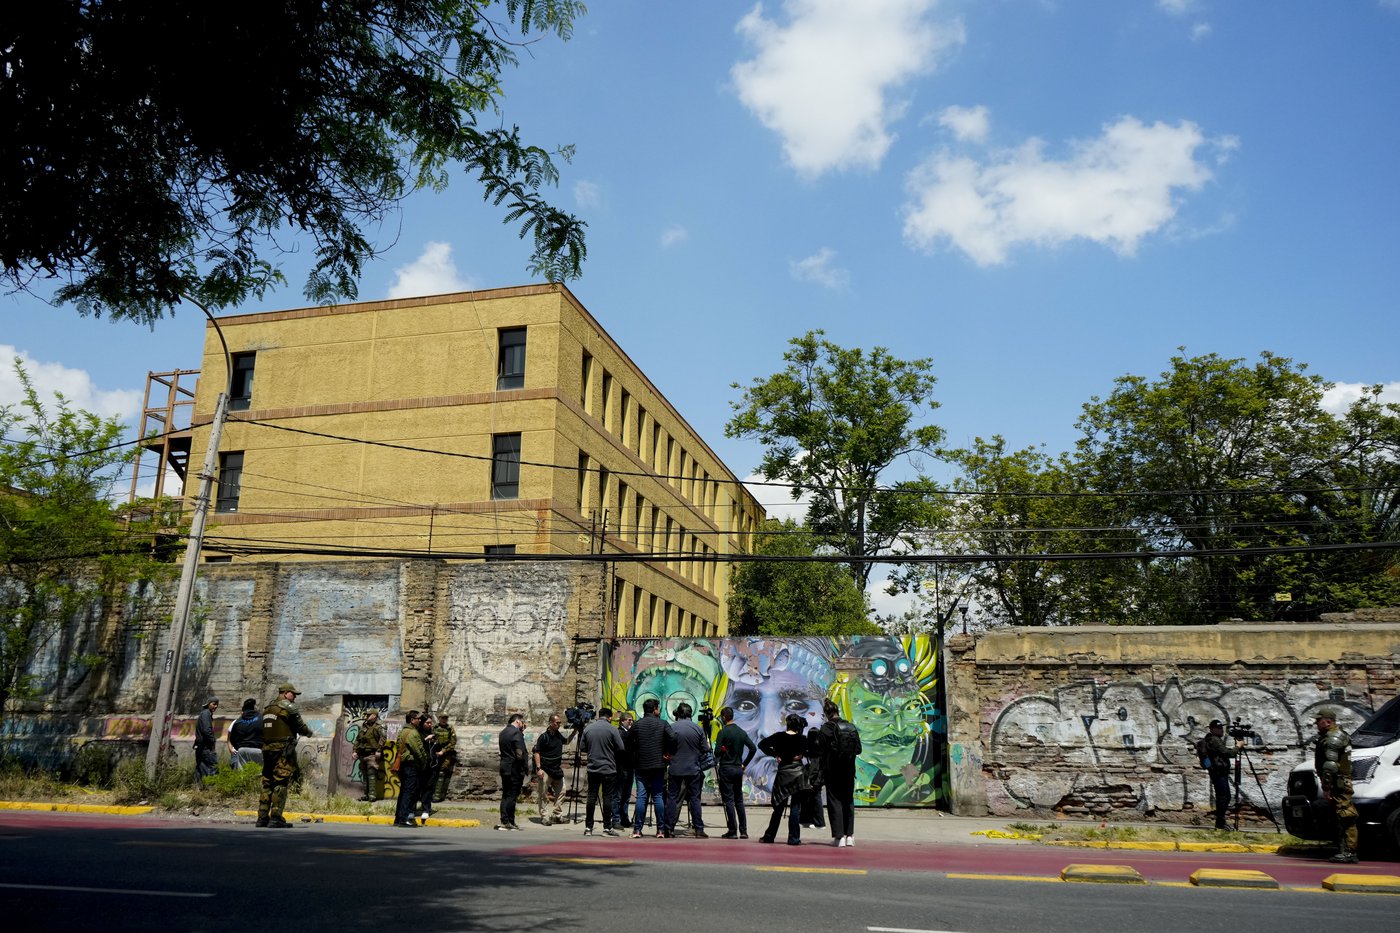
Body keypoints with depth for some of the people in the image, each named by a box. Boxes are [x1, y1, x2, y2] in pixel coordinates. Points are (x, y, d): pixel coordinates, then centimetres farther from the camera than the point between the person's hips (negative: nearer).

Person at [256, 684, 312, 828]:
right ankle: (276, 818, -9)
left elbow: (263, 730, 18)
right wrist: (309, 732, 14)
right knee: (281, 784, -6)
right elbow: (301, 727, -4)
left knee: (267, 783, 12)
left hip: (267, 749, 8)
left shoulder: (267, 708, 16)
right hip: (283, 750, -7)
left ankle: (262, 817, 13)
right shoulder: (289, 707, -7)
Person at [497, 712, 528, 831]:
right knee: (512, 795, -3)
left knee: (505, 795, 12)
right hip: (514, 768, -8)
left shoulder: (502, 732, 14)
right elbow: (519, 753, -20)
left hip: (504, 767, 8)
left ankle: (504, 821, 12)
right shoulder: (516, 732, -13)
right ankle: (509, 822, -1)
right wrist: (526, 755, -1)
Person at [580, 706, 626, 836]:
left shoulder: (588, 728, 4)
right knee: (607, 797, 0)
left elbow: (583, 748, 9)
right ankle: (607, 827, 2)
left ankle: (588, 827, 9)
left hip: (592, 768, 4)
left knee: (591, 796, 7)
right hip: (608, 768, -4)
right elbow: (621, 749, -7)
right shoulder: (611, 729, -8)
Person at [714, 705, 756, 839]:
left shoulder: (723, 732, -12)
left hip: (726, 769, -6)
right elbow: (753, 748, 7)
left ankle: (732, 831, -2)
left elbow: (717, 752, -16)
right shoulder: (742, 732, 7)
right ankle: (743, 831, 10)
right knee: (739, 800, 11)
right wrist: (744, 764, 12)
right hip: (738, 769, 6)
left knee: (728, 800, -2)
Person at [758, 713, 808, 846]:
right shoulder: (802, 739, -6)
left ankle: (769, 836, 15)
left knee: (778, 807, 12)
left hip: (782, 773, 2)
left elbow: (762, 744, -2)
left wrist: (775, 754, 0)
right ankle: (794, 838, 2)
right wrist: (802, 755, -1)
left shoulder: (779, 736, -1)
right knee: (795, 807, 3)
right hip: (798, 774, -2)